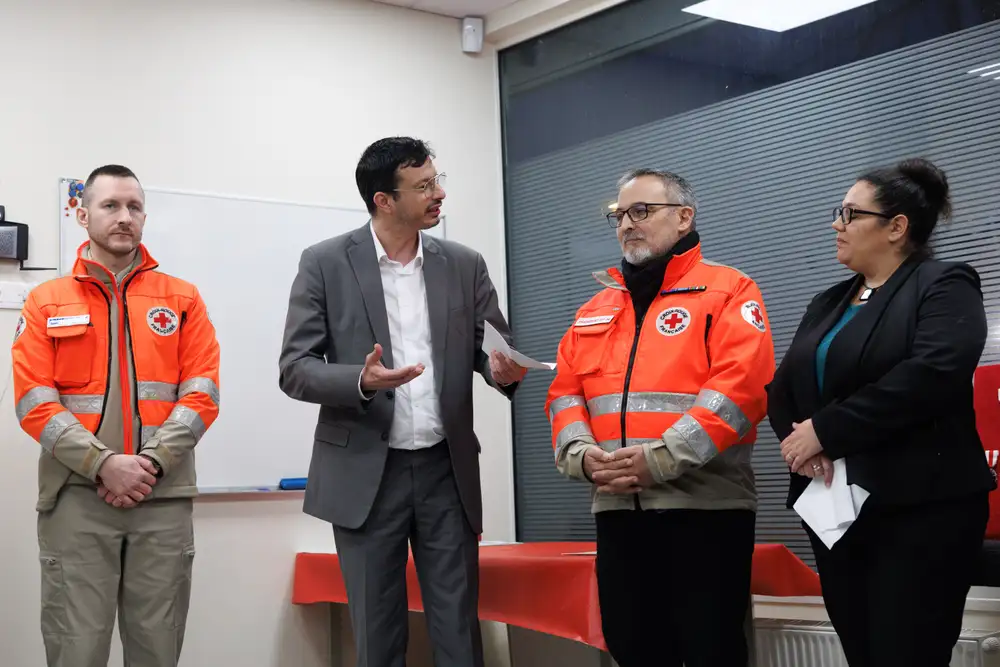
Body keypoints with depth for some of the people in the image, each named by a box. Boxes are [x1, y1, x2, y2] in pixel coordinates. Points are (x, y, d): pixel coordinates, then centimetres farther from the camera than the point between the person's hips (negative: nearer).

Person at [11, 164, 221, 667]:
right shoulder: (45, 302, 8)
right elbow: (34, 402, -1)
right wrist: (104, 465, -13)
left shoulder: (183, 299, 10)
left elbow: (201, 393, 2)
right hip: (77, 497, -1)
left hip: (164, 498, 1)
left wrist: (152, 463, -12)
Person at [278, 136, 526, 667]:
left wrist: (503, 369, -16)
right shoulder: (325, 264, -3)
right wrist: (361, 381, -24)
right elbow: (294, 369, -5)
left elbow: (495, 349, 9)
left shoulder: (465, 265, 6)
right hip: (366, 473, -2)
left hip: (447, 470, 2)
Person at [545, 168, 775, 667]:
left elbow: (741, 385, -13)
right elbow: (564, 392, 14)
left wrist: (661, 460, -20)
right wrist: (581, 455, -7)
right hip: (617, 508, 5)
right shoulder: (596, 310, 19)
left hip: (704, 506, -5)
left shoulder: (727, 292, 0)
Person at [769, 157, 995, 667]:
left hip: (921, 509, -7)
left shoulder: (944, 286, -2)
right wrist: (801, 442, -10)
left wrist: (825, 430, -17)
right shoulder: (827, 304, 20)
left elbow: (933, 375, -19)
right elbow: (782, 389, 13)